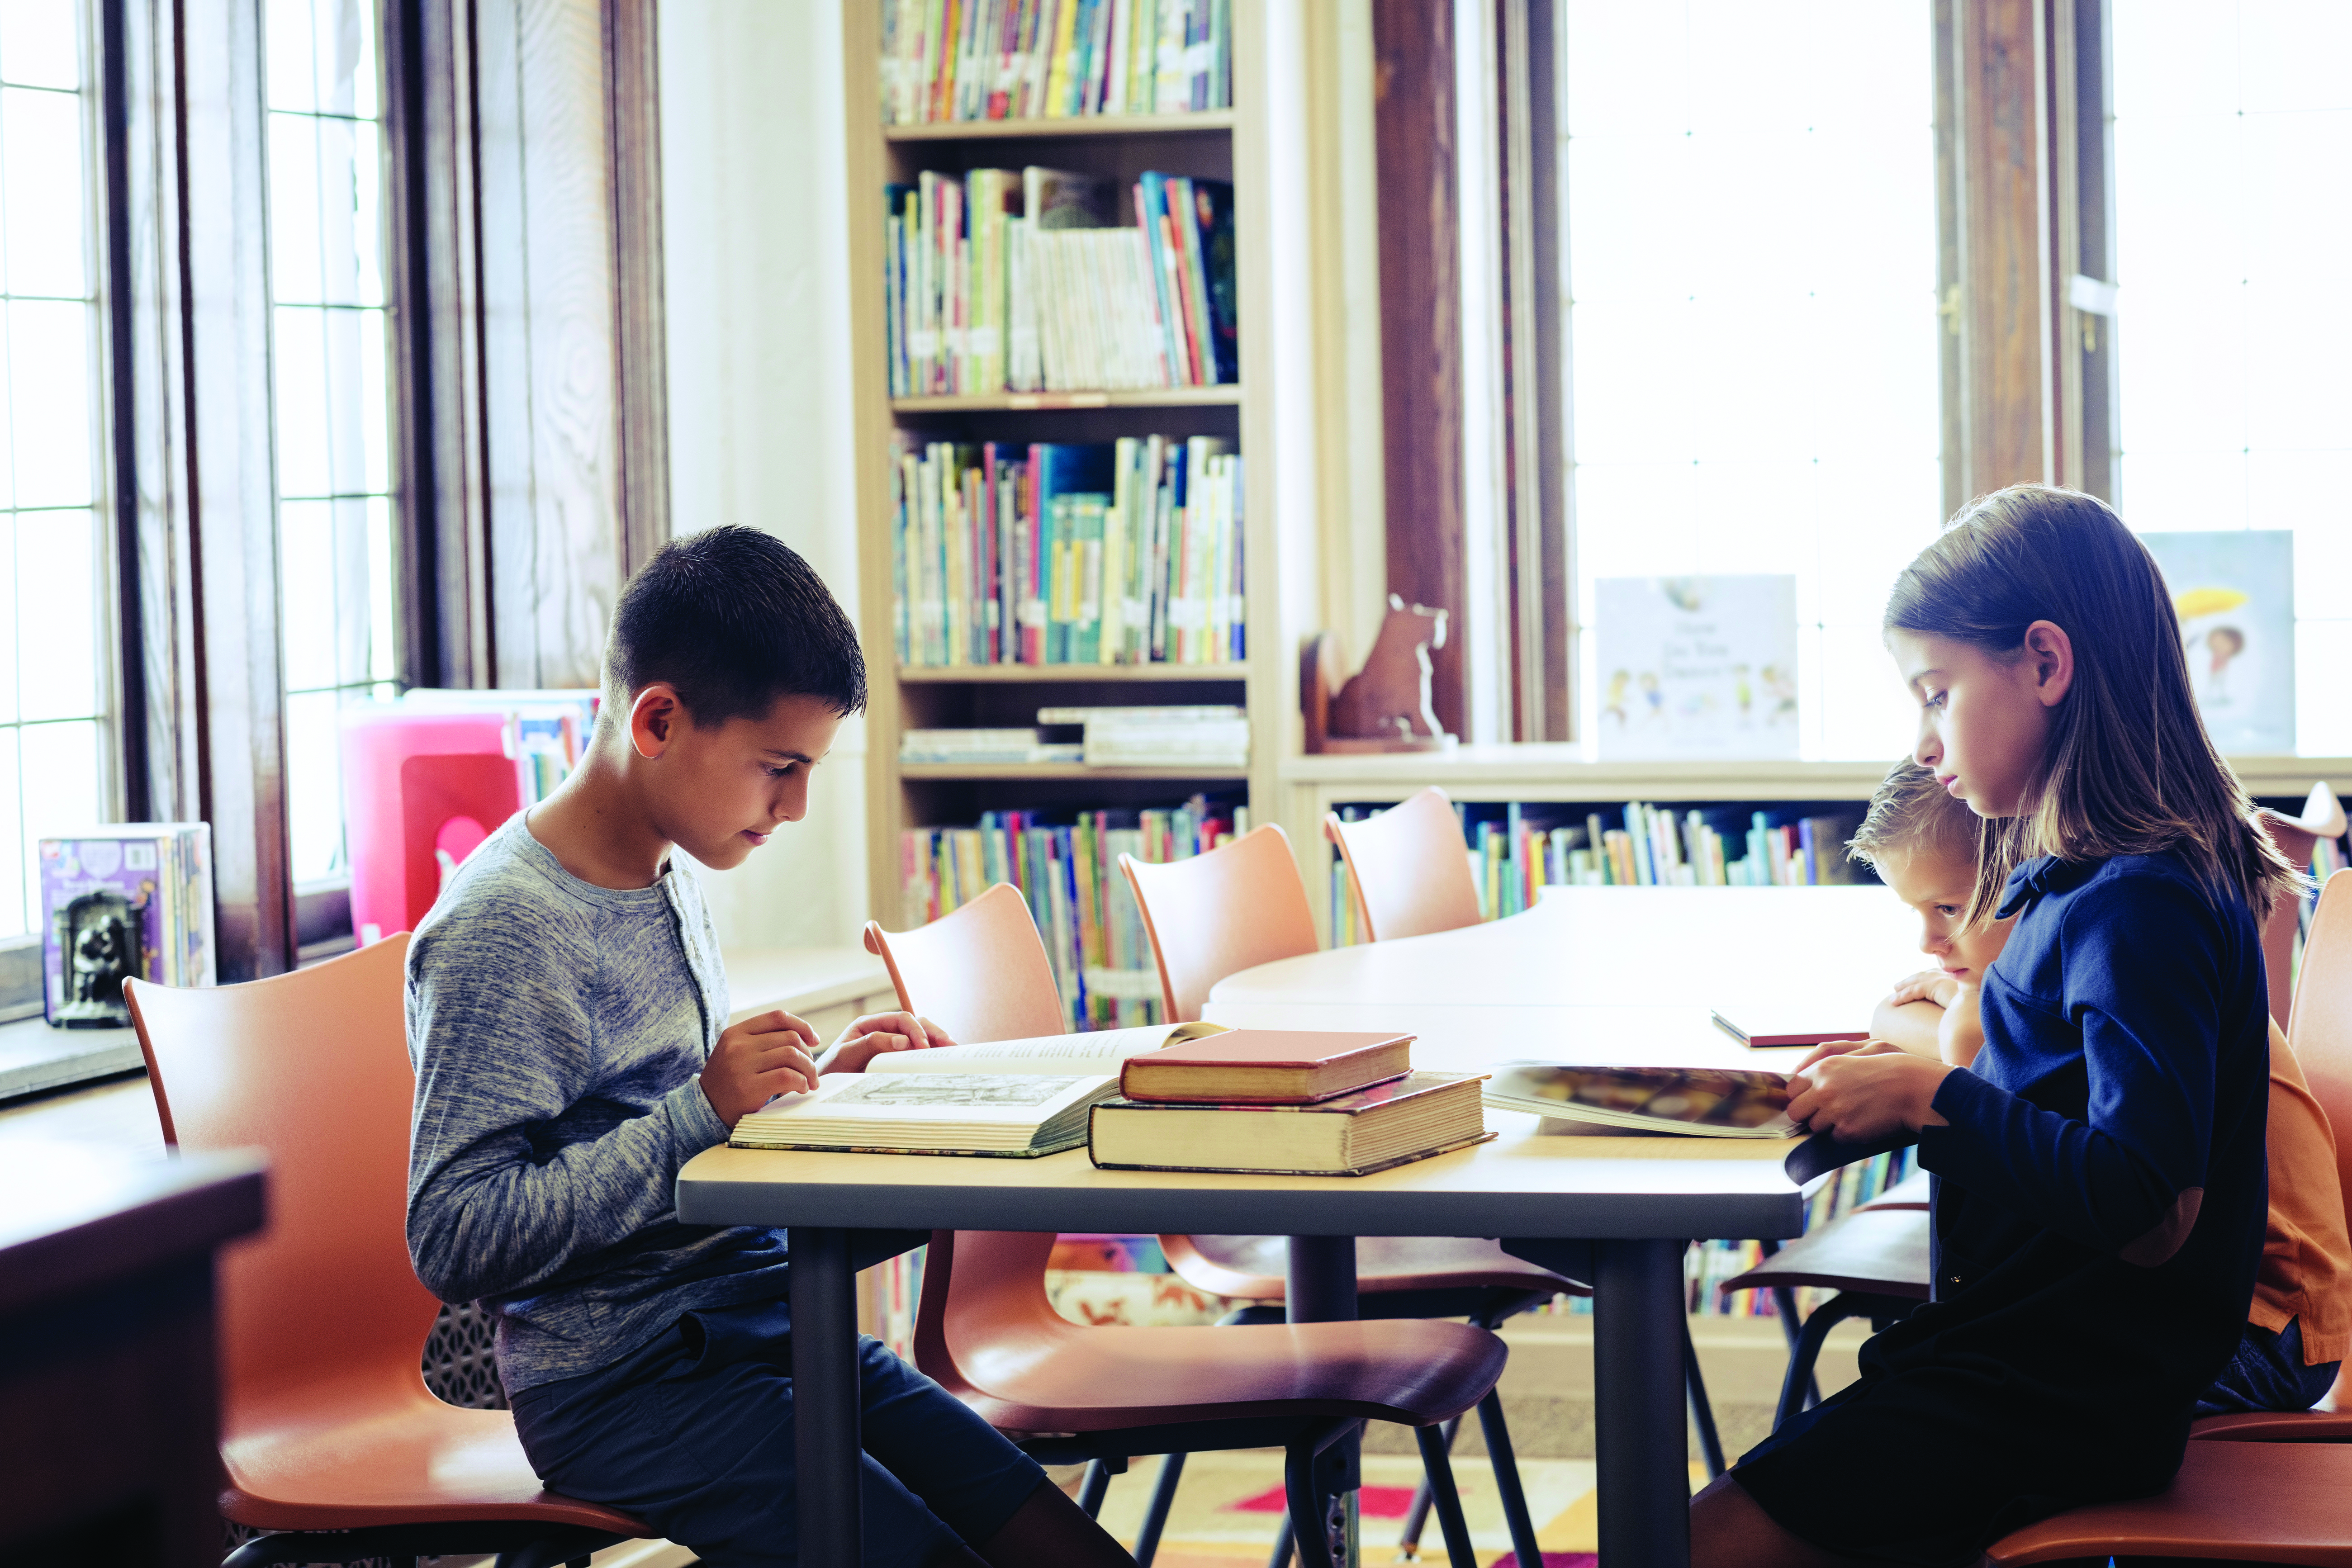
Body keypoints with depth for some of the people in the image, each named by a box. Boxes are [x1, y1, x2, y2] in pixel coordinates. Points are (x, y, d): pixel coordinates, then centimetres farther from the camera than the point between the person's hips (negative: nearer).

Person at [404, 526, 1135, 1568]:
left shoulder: (674, 881, 13)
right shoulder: (499, 929, -15)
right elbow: (452, 1240, -21)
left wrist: (809, 1085, 9)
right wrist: (699, 1111, -24)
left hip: (765, 1324, 8)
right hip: (619, 1385, -8)